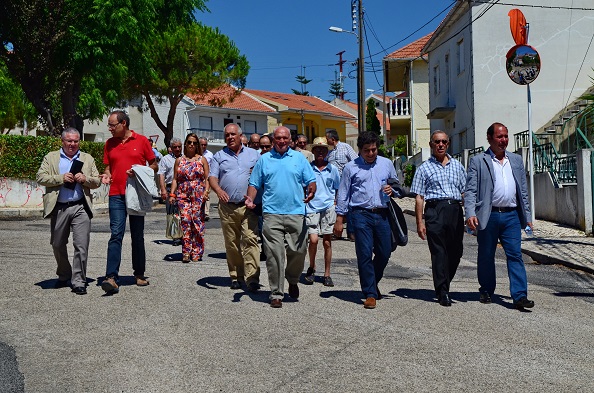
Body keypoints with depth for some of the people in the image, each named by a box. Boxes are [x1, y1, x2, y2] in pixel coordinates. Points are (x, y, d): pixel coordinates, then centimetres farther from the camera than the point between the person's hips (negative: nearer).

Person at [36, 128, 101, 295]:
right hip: (58, 208, 1)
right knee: (58, 245, 12)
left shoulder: (88, 159, 13)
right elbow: (41, 177, 0)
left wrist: (85, 179, -9)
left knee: (81, 246, -8)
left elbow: (97, 181, 11)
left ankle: (78, 282, 0)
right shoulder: (51, 157, 10)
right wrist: (61, 178, -13)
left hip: (80, 207, -1)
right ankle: (64, 276, 32)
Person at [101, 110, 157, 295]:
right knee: (116, 234, -9)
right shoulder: (110, 143, 10)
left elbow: (153, 165, 5)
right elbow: (108, 167, 17)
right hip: (116, 195, 1)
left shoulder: (142, 141, 2)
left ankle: (139, 274, 22)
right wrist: (106, 176, -5)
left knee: (138, 236, 9)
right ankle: (111, 277, -14)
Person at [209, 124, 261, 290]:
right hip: (227, 206, 2)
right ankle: (235, 276, 17)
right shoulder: (219, 156, 14)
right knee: (231, 243, 6)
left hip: (248, 206, -1)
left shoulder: (253, 154, 14)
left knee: (250, 239, -13)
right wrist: (218, 190, -17)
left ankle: (252, 278, -15)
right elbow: (212, 177, 4)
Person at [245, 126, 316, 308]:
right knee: (274, 254, -4)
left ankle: (292, 280, 29)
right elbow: (254, 183, 13)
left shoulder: (299, 158, 13)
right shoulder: (264, 159, 13)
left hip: (296, 213, 1)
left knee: (299, 251, 0)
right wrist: (250, 198, -6)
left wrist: (311, 191, -14)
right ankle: (276, 293, 6)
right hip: (272, 214, 0)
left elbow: (311, 181, 9)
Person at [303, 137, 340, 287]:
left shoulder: (332, 169, 7)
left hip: (328, 209, 2)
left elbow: (338, 189, 17)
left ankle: (327, 274, 15)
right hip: (311, 208, -1)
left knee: (327, 242, 4)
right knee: (313, 240, -12)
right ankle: (311, 268, 14)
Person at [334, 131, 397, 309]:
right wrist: (339, 219, 1)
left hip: (382, 214, 3)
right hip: (361, 214, -3)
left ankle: (373, 283, 33)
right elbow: (343, 194, 6)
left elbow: (396, 184, 25)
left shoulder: (386, 164, 13)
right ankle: (370, 294, 4)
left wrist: (392, 190, 1)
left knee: (384, 253, 7)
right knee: (365, 254, -5)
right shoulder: (351, 167, 5)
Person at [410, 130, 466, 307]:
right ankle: (442, 292, 2)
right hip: (435, 209, -3)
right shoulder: (424, 168, 8)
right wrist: (420, 222, -3)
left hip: (455, 210, 4)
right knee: (439, 253, -5)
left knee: (456, 252, 6)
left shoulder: (457, 166, 18)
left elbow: (465, 192, 18)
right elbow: (419, 197, 4)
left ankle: (443, 284, 27)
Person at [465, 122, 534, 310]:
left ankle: (520, 296, -4)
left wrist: (527, 215, 14)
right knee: (486, 256, 8)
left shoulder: (516, 160, 16)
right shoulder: (478, 161, 2)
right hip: (488, 216, -3)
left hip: (511, 215, 3)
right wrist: (470, 214, -16)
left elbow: (523, 190, 18)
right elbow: (470, 190, -3)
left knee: (515, 255, -4)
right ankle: (486, 291, 24)